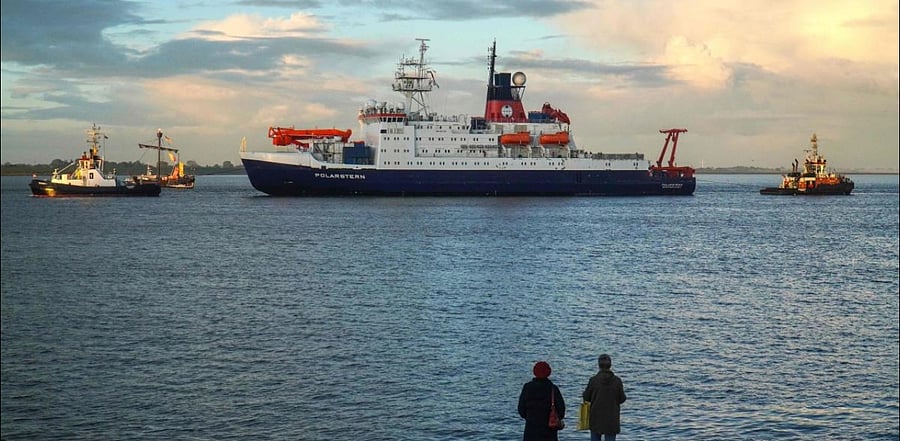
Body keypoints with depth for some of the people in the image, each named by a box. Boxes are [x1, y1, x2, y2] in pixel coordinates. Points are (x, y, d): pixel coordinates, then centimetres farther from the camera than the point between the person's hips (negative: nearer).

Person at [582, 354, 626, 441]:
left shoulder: (593, 380, -10)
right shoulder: (617, 380, -8)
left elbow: (586, 397, -2)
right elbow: (622, 399, -1)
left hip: (596, 418, 0)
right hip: (612, 418, 0)